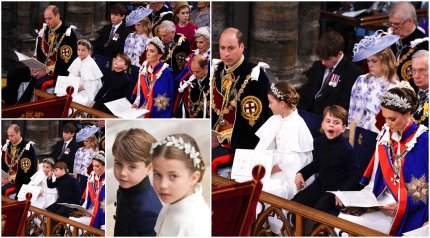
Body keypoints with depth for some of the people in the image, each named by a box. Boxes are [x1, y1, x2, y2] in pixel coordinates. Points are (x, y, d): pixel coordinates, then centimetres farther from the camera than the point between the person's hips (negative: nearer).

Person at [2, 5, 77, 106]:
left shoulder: (68, 34, -13)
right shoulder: (43, 31, 10)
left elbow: (67, 61, -19)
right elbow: (37, 54, 15)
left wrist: (47, 72, -22)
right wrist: (34, 67, -5)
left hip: (58, 73, -8)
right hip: (41, 68, 8)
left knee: (40, 83, -37)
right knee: (13, 74, -5)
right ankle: (9, 107, -6)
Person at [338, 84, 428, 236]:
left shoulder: (423, 140, -12)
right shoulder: (385, 135, 6)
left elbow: (425, 187, -11)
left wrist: (404, 205, -19)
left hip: (408, 212, -6)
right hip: (381, 201, 6)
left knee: (352, 226, -22)